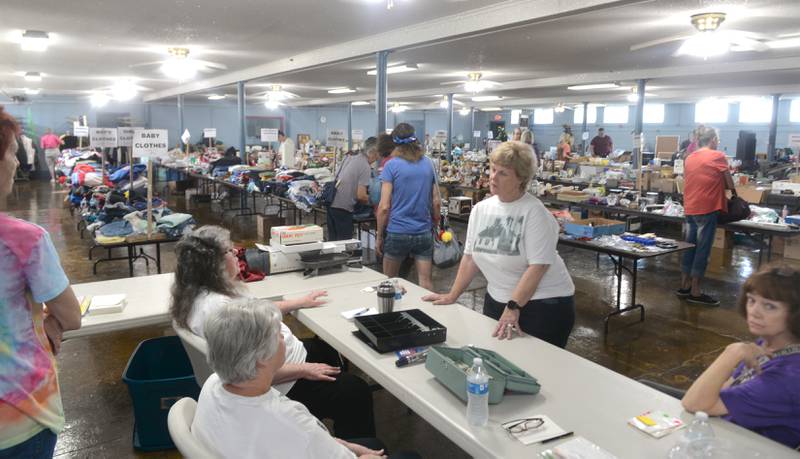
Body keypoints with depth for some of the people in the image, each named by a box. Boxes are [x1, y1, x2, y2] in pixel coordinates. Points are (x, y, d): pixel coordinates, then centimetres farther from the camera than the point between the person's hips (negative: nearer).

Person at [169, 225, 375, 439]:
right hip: (283, 387, -11)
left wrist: (300, 302, 21)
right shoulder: (217, 307, -33)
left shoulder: (207, 291, 0)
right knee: (357, 392, -2)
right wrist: (305, 370, -23)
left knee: (328, 349, 28)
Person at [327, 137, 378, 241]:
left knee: (332, 240, 14)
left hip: (331, 203, 8)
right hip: (343, 207, -8)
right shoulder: (365, 167, -11)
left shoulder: (351, 157, 12)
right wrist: (370, 201, 5)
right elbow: (361, 196, -17)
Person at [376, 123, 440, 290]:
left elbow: (384, 206, -11)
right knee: (426, 282, 4)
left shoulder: (391, 166, -7)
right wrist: (435, 225, 21)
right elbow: (436, 202, 7)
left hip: (397, 233, -3)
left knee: (389, 282, 15)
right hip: (424, 233, 3)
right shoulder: (428, 164, 5)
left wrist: (379, 236, -1)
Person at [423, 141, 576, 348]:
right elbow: (470, 256, 8)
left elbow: (538, 266, -20)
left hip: (544, 302, -5)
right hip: (496, 301, 6)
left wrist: (513, 308, -25)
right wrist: (452, 296, 8)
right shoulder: (480, 209, 3)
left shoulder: (534, 212, -15)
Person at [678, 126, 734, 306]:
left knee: (690, 247, 13)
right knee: (702, 250, -1)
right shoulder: (718, 156, -6)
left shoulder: (689, 158, 11)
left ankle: (684, 286, 20)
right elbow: (730, 185, -3)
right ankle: (695, 292, 2)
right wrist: (720, 185, 17)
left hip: (690, 209, 7)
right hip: (707, 209, -6)